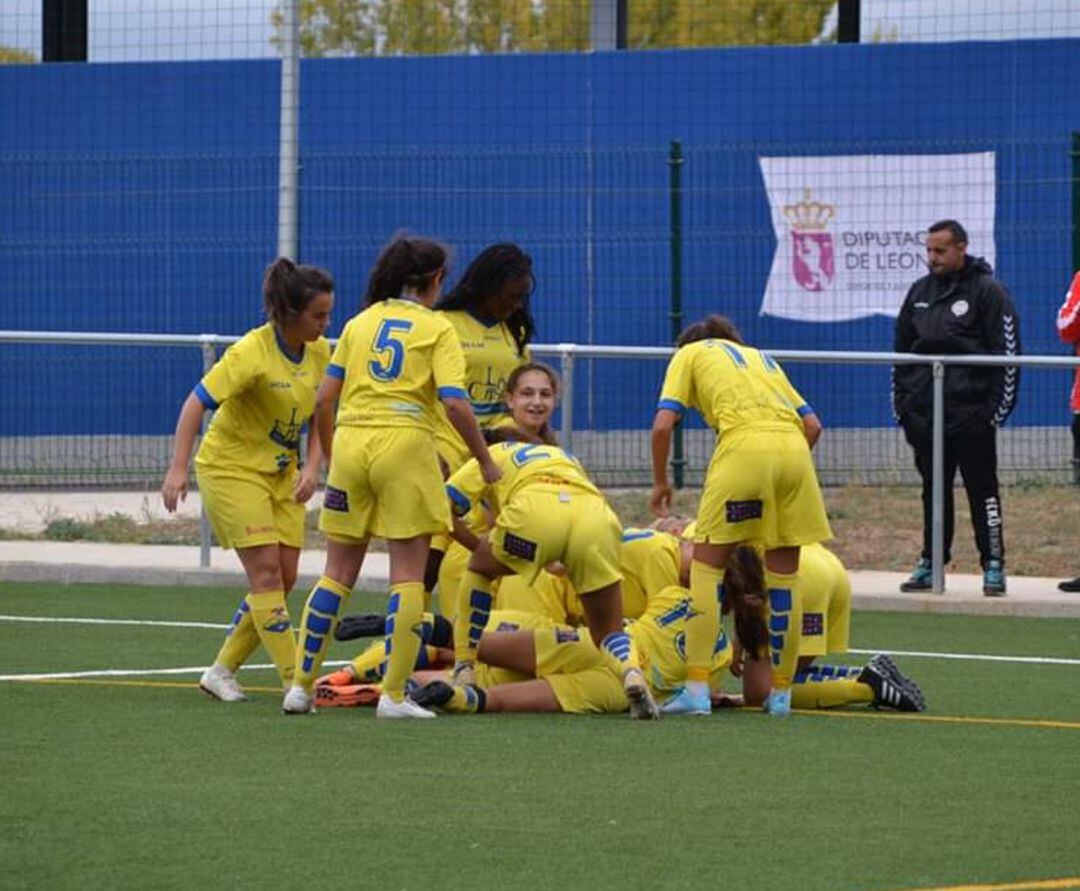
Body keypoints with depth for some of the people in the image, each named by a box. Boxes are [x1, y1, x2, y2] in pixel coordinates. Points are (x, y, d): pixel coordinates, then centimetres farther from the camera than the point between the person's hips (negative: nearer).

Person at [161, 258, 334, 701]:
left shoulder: (320, 352, -2)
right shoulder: (252, 353, -22)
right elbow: (196, 403, -22)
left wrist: (311, 467, -8)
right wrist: (178, 468, -28)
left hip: (281, 473, 7)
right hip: (232, 468, -7)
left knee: (284, 578, 2)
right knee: (266, 571, -13)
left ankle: (221, 671, 14)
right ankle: (295, 681, -13)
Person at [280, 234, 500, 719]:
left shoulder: (360, 323, 13)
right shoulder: (437, 329, 2)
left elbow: (323, 399, 10)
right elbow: (455, 403, -10)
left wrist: (329, 456, 21)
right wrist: (485, 461, 0)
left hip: (350, 442, 4)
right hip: (405, 444, -4)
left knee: (338, 573, 12)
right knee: (408, 575, 1)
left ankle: (301, 686, 11)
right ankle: (394, 695, -4)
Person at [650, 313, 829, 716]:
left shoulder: (690, 354, 22)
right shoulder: (762, 358, 34)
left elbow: (662, 425, 8)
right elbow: (813, 425, 24)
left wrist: (660, 483, 20)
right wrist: (780, 479, 30)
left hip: (745, 442, -4)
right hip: (794, 445, 4)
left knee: (706, 566, 3)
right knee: (782, 572, 13)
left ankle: (696, 689, -5)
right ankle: (781, 690, 16)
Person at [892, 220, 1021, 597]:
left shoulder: (988, 291, -3)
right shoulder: (920, 293, 15)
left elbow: (1007, 354, -6)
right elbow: (901, 351, 21)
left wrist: (997, 408, -11)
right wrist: (901, 404, 13)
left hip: (971, 413, -5)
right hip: (925, 416, 6)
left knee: (982, 491, -3)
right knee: (934, 492, 10)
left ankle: (993, 566, 0)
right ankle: (930, 565, 15)